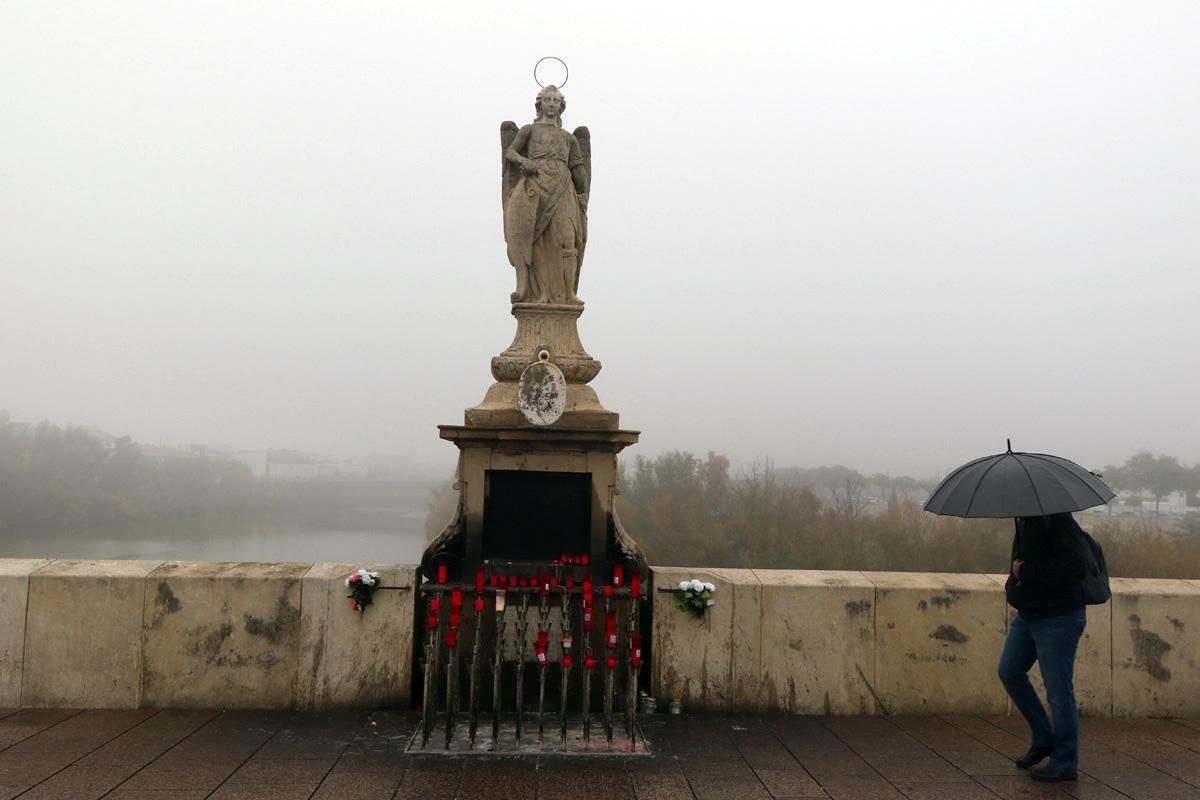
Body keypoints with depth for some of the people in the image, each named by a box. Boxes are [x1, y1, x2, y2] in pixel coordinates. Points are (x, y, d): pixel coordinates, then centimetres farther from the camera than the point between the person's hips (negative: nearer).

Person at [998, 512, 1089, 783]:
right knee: (1009, 672, 13)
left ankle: (1065, 764, 12)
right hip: (1028, 616, 9)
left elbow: (1075, 566, -28)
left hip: (1058, 620, -9)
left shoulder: (1059, 521, -19)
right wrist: (1015, 577, -2)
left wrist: (1027, 572, -21)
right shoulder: (1025, 521, 8)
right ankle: (1043, 739, 28)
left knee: (1058, 690, -1)